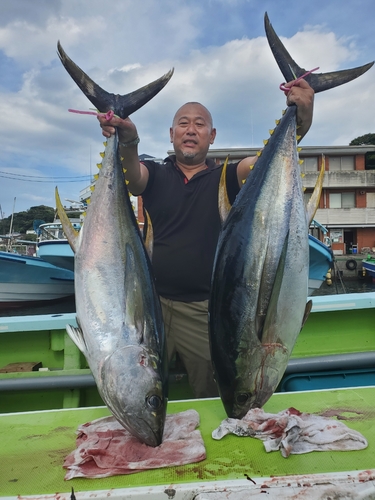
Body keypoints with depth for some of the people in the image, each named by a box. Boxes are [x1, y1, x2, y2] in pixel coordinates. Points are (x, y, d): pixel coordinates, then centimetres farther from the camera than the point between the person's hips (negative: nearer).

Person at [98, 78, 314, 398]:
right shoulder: (155, 174, 4)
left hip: (206, 310, 0)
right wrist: (128, 141, -41)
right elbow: (131, 175, -18)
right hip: (152, 302, 0)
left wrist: (301, 117, -31)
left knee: (214, 398, 15)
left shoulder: (225, 178, 4)